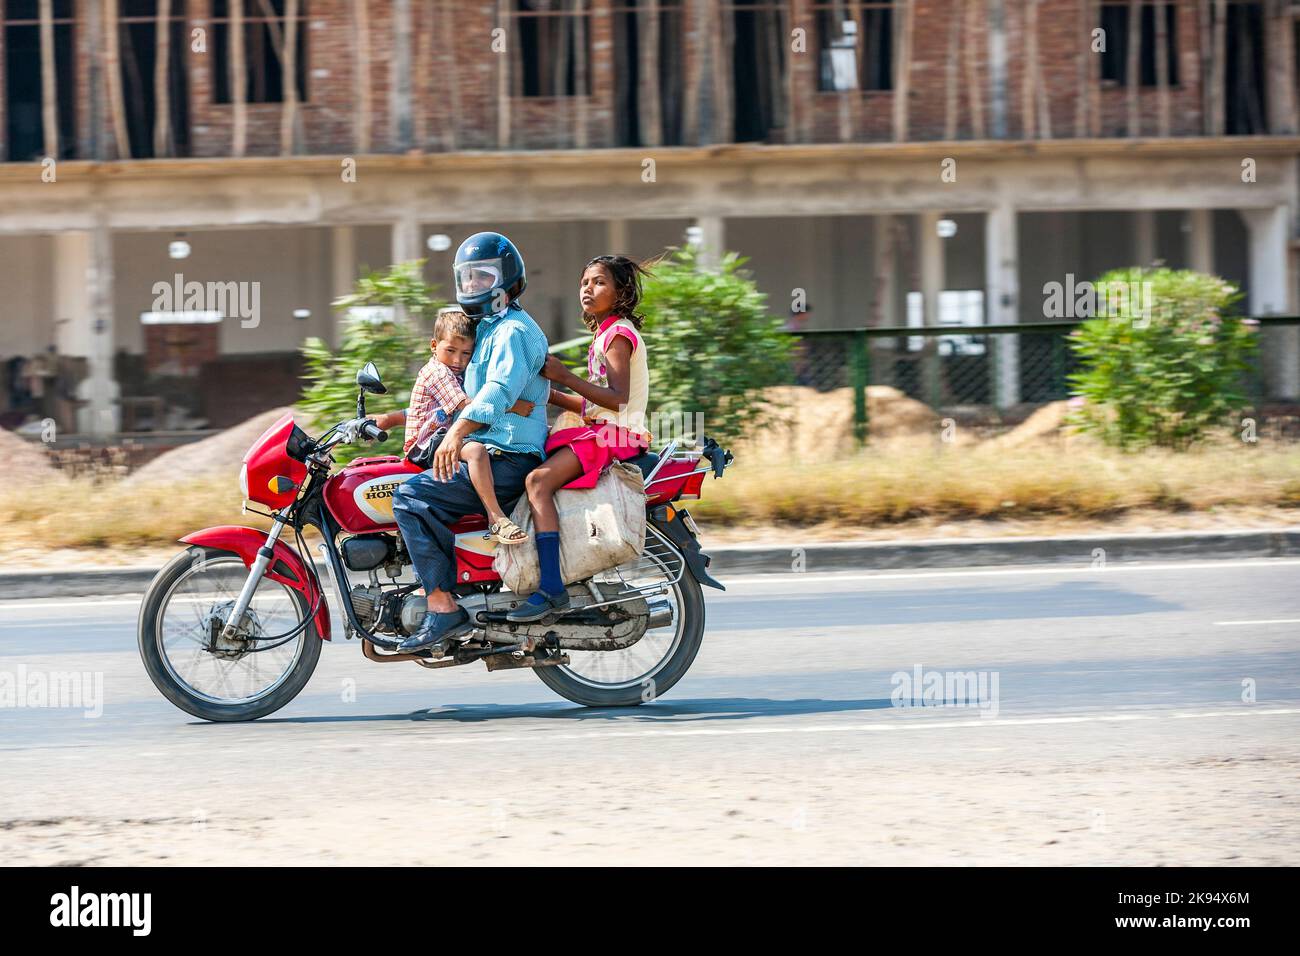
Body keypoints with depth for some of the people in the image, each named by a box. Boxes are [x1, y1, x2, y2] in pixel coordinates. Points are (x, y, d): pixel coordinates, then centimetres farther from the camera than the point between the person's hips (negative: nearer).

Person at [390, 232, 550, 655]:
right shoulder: (489, 330, 25)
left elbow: (500, 388, -28)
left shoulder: (513, 331, -10)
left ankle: (442, 609, -28)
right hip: (491, 455, 11)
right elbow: (466, 399, 33)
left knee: (412, 496, -23)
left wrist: (458, 432, -43)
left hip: (507, 461, -11)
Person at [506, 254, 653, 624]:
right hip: (600, 430, 11)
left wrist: (565, 377, -20)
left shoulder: (619, 333, -7)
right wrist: (550, 393, 15)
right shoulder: (607, 333, 24)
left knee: (538, 480, -26)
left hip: (616, 434, -11)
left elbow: (618, 398, -20)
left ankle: (551, 587, -36)